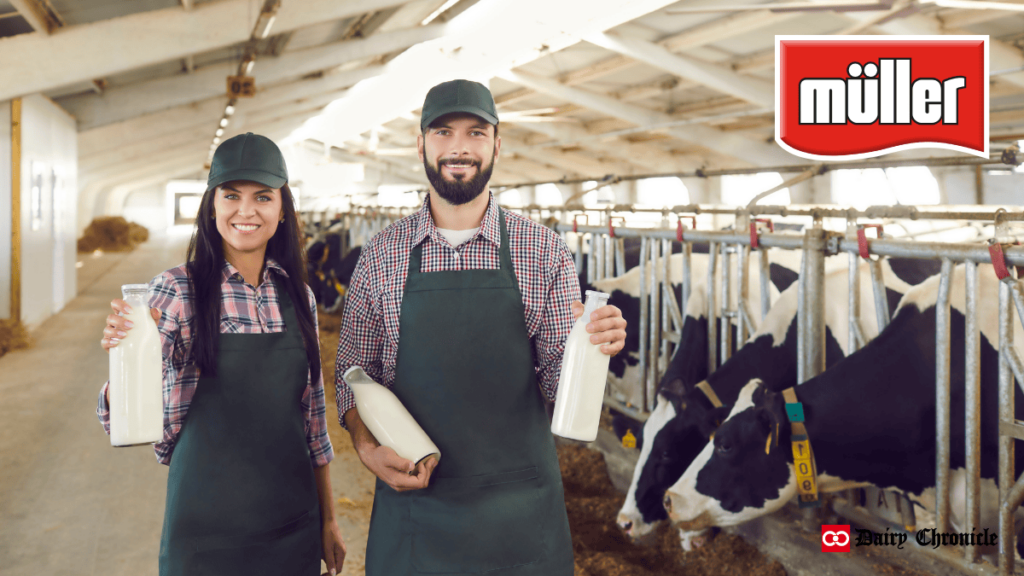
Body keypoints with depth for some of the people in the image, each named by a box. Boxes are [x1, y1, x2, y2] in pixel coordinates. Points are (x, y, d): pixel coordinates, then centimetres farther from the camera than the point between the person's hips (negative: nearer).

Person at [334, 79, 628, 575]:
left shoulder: (546, 252, -1)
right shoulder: (380, 255, 1)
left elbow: (557, 381, 0)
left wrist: (593, 345, -21)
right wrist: (367, 449, -11)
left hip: (520, 510, 0)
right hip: (412, 498, 1)